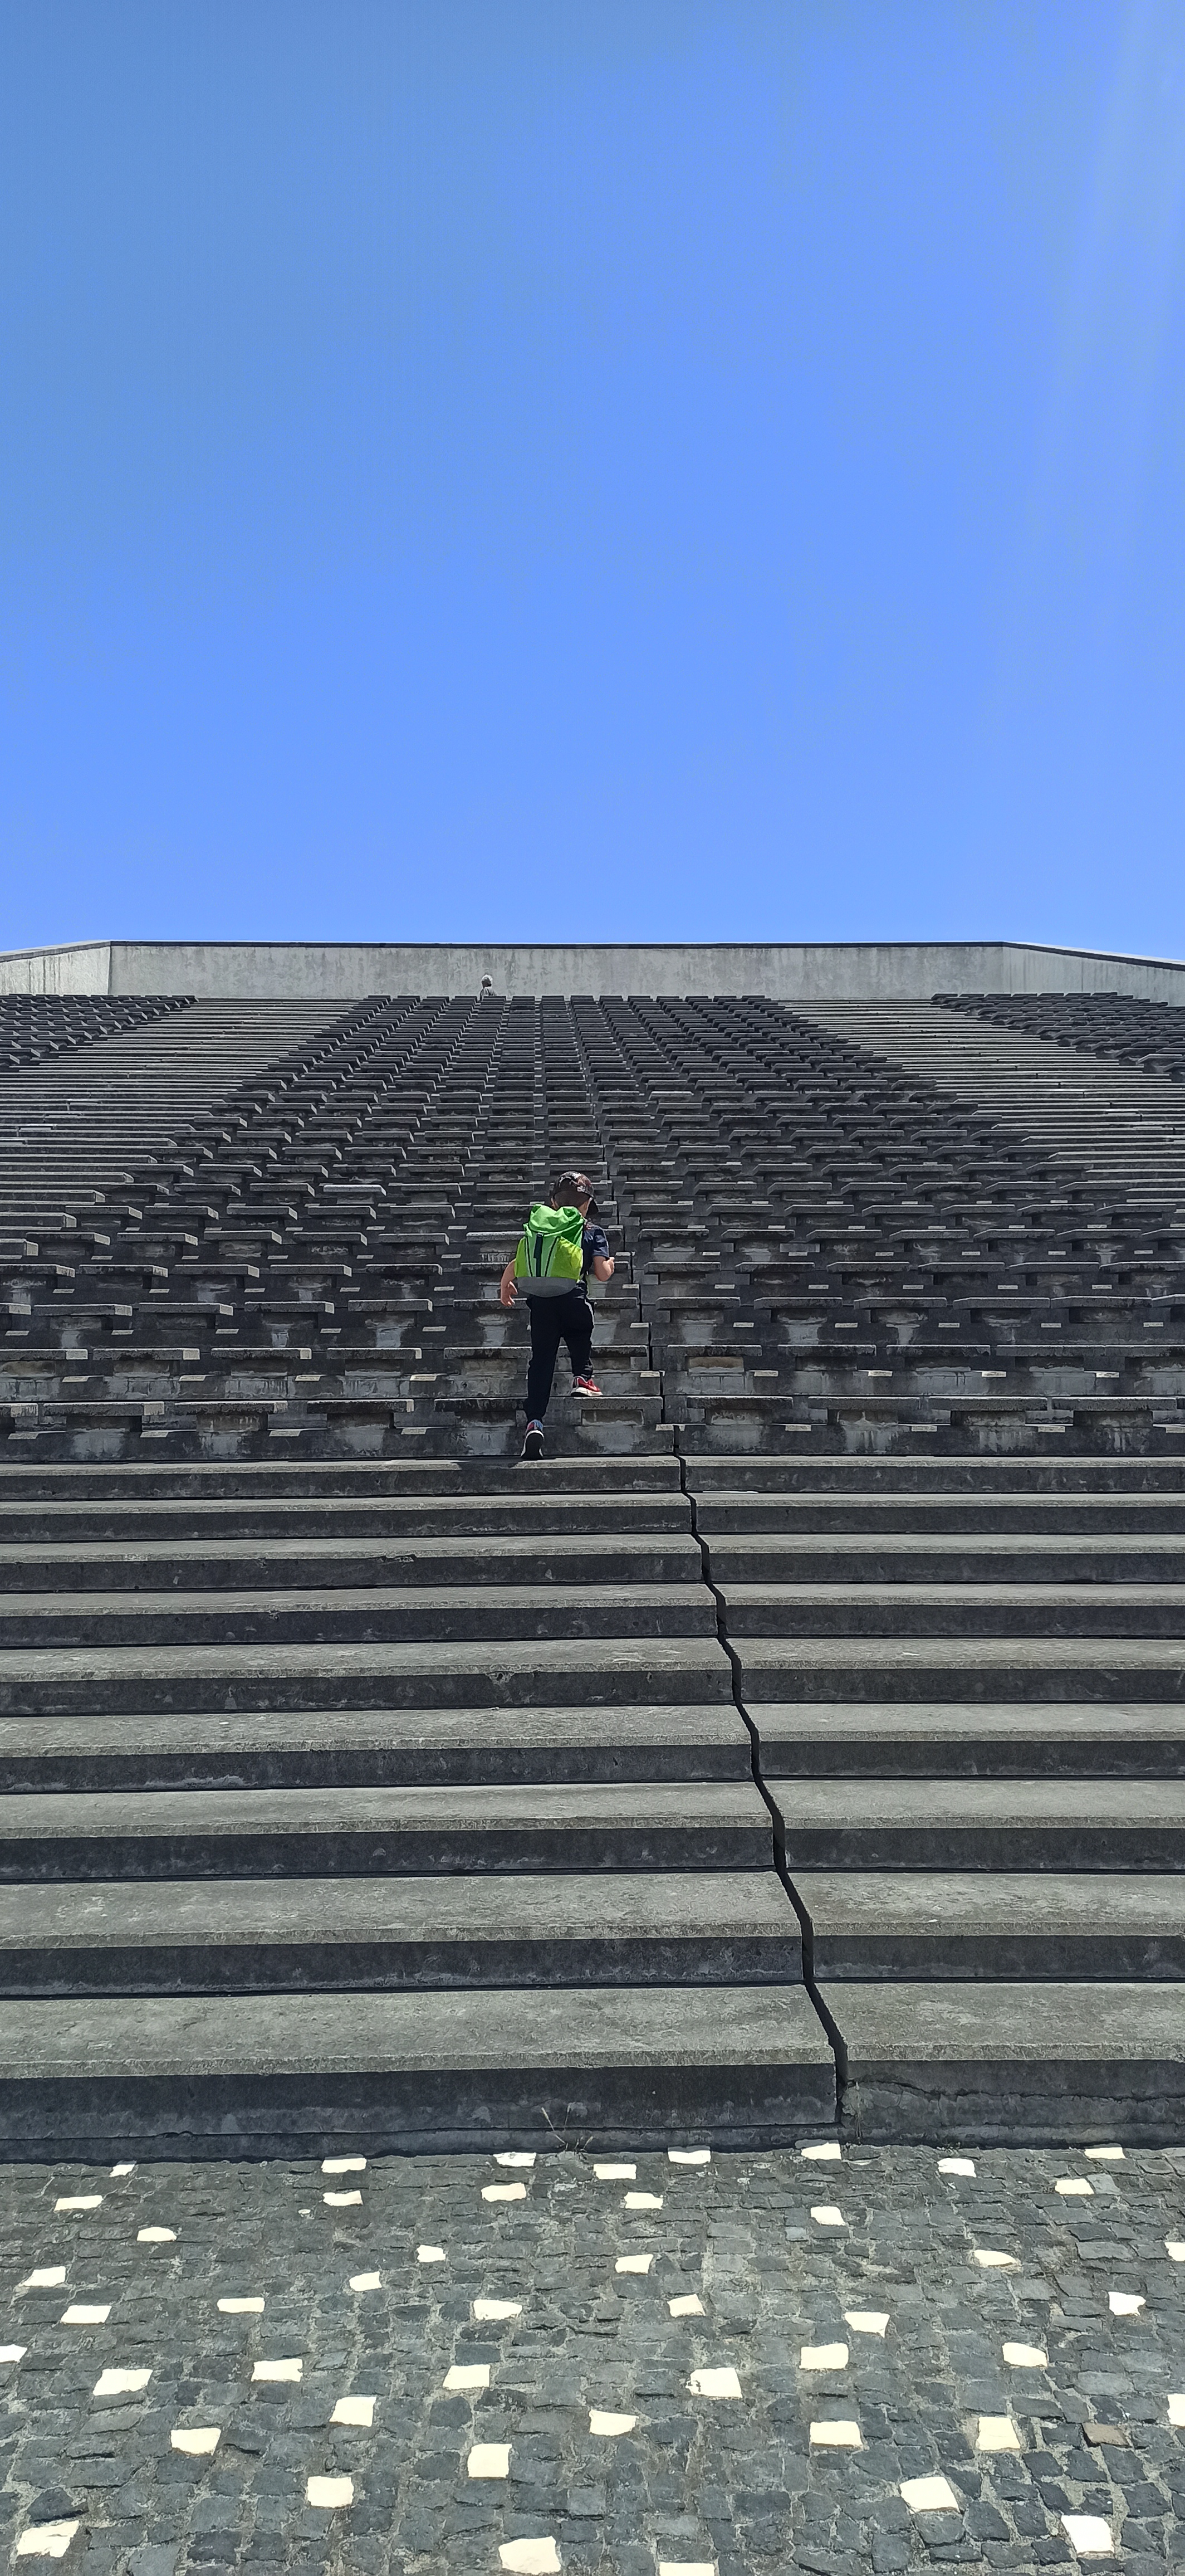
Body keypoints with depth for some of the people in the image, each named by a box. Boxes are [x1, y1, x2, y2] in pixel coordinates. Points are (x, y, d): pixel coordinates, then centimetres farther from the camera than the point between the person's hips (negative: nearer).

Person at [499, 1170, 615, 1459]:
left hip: (542, 1304, 2)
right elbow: (603, 1273, 0)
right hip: (575, 1302, -2)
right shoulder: (594, 1232, 8)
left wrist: (505, 1285, 30)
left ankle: (535, 1421, -9)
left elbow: (516, 1261, 12)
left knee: (541, 1362, 2)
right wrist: (611, 1264, 23)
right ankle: (582, 1376, 8)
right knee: (581, 1340, 31)